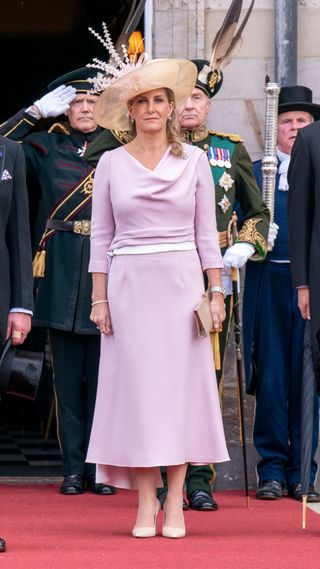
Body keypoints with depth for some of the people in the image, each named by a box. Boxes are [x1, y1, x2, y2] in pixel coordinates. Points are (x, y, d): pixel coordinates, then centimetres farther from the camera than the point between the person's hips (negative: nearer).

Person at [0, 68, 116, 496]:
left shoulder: (118, 149, 9)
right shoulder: (44, 147, 8)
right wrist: (35, 112, 0)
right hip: (62, 273, 0)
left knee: (102, 375, 1)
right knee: (68, 376, 3)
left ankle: (100, 467, 7)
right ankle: (74, 469, 7)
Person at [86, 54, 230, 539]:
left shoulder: (194, 160, 5)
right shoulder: (112, 164, 5)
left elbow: (207, 232, 7)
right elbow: (101, 236, 6)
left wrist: (216, 291, 1)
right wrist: (99, 298, 0)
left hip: (181, 283, 0)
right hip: (130, 285, 0)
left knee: (181, 385, -2)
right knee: (137, 387, -2)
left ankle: (175, 503, 1)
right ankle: (146, 504, 1)